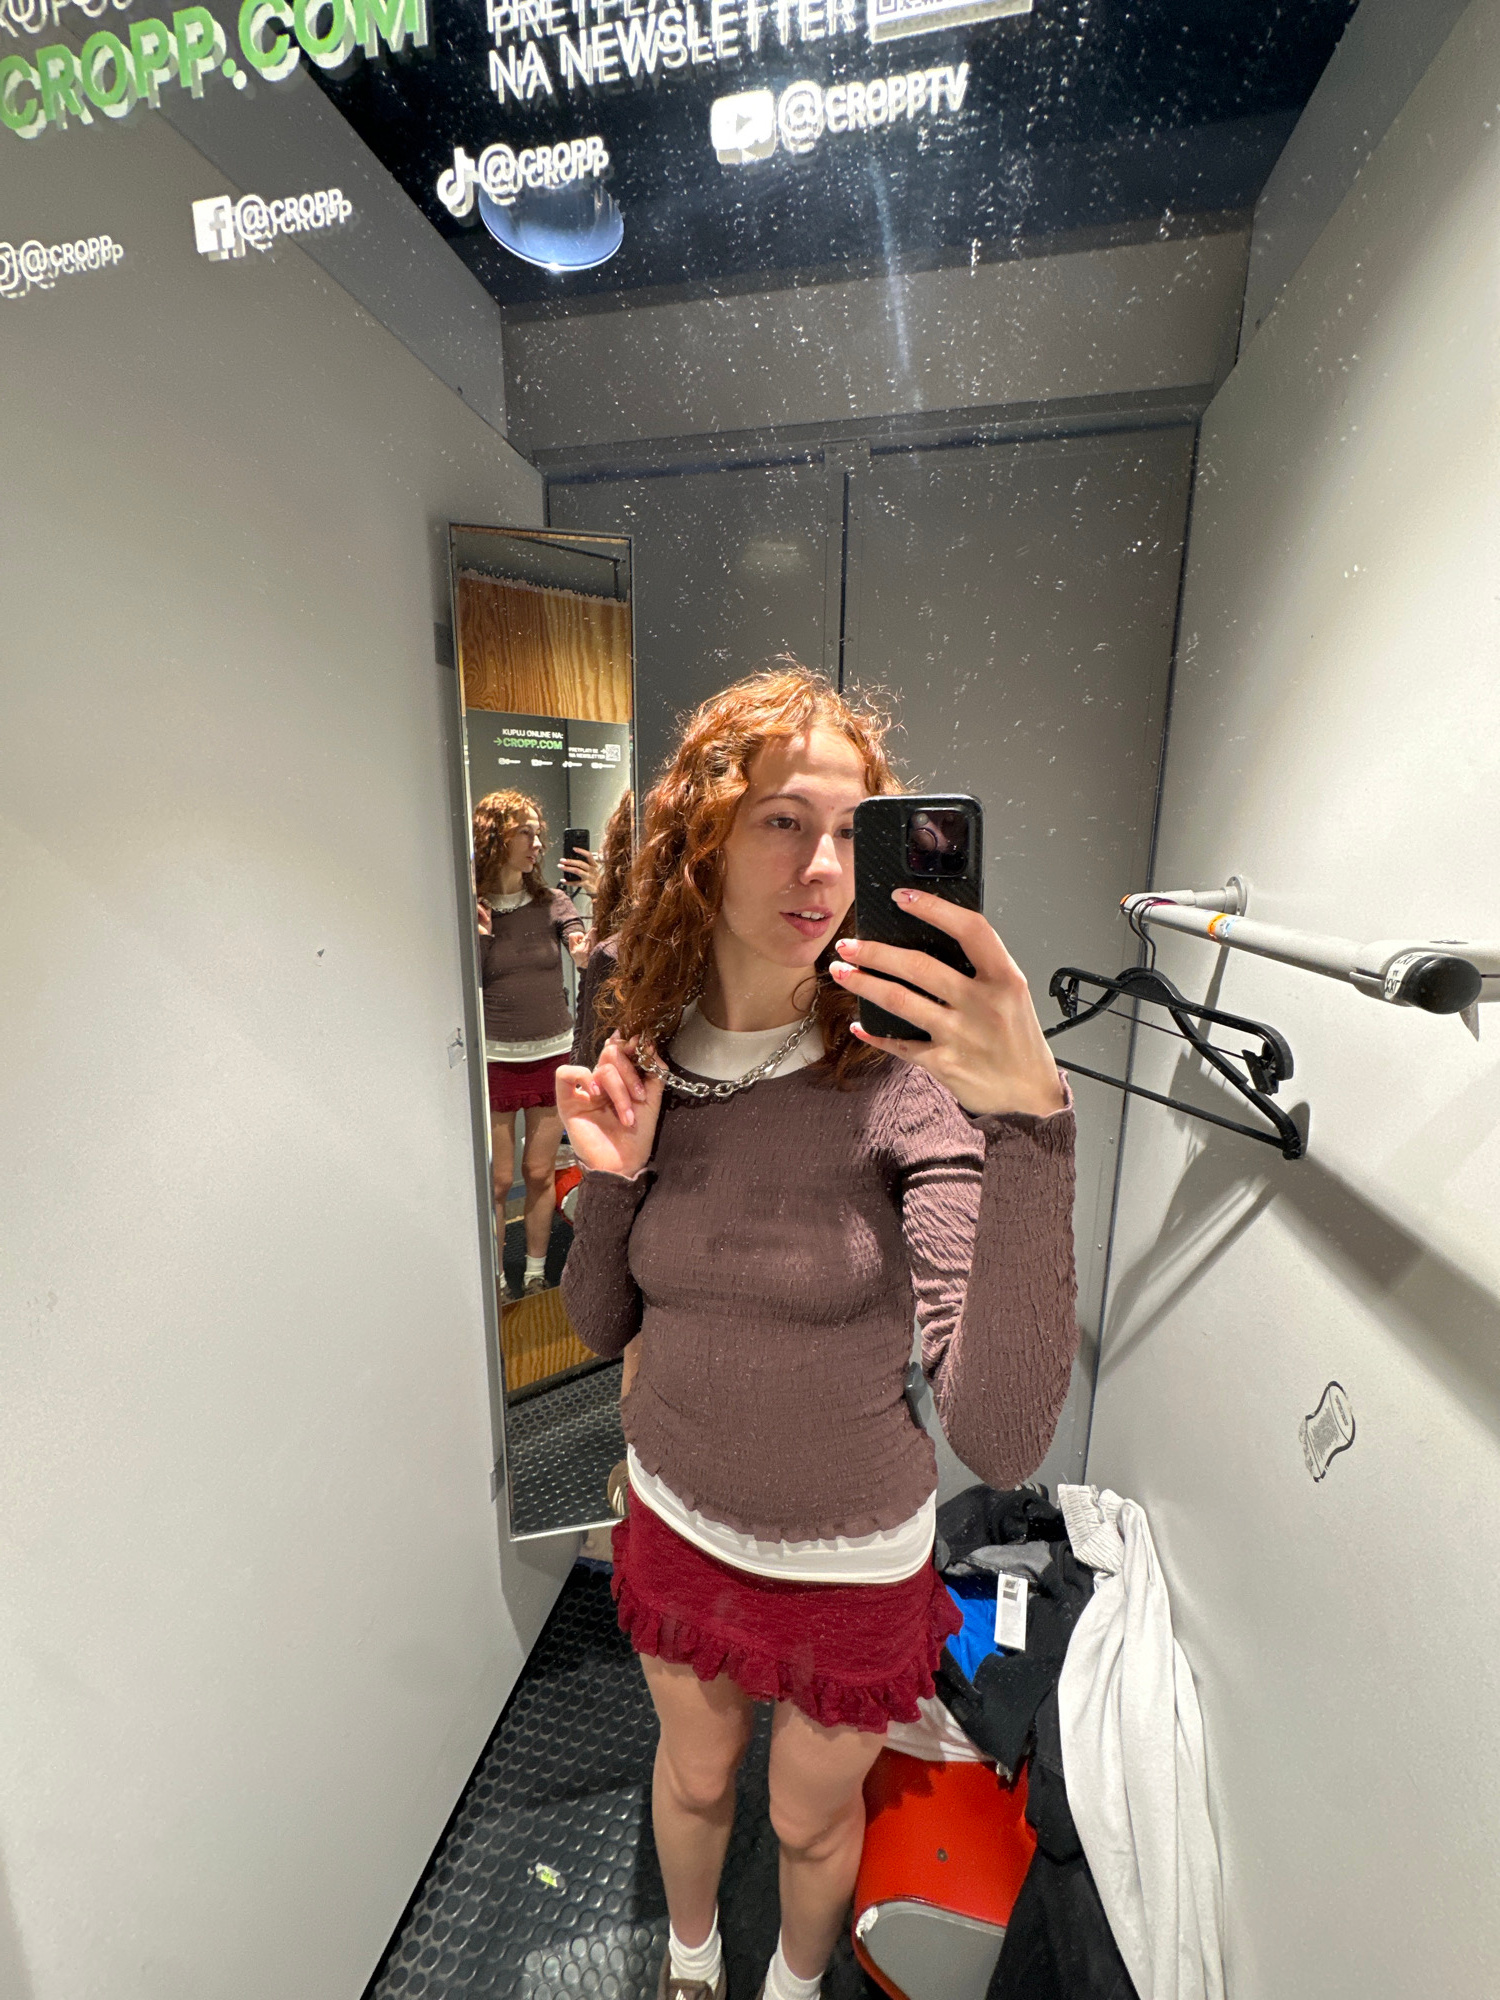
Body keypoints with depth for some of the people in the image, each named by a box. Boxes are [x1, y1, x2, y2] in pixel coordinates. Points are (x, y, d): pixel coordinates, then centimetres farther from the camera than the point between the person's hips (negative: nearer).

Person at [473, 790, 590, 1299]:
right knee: (497, 1181, 7)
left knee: (540, 1174, 12)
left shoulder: (552, 903, 2)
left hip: (553, 1053, 2)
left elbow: (588, 955, -11)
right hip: (494, 1059, -2)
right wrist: (472, 933, -20)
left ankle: (535, 1276, 30)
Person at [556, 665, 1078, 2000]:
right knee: (694, 1777, 32)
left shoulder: (906, 1081, -26)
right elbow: (601, 1327, -4)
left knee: (811, 1819, 29)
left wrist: (1033, 1122, -46)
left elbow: (1004, 1439, -34)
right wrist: (613, 1179, -22)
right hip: (678, 1522, 3)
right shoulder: (649, 1063, -14)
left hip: (852, 1557, -2)